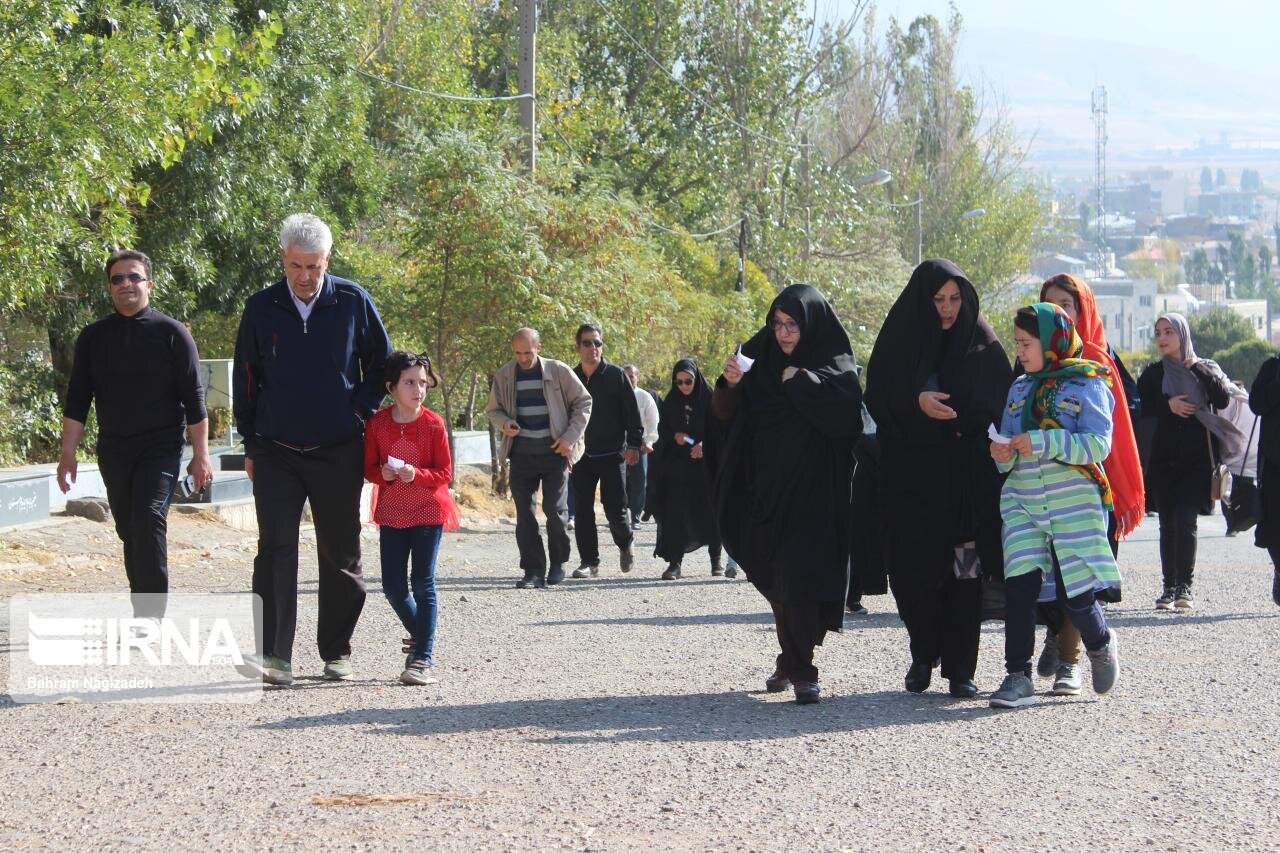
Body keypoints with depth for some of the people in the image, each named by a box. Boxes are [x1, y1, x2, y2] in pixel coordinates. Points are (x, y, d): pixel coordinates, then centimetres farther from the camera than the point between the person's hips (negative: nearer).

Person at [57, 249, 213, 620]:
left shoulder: (171, 333, -1)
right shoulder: (93, 337, 8)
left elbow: (193, 398, -2)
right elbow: (77, 399, 9)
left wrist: (201, 454, -6)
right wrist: (68, 454, 3)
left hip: (161, 449, -4)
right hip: (113, 451, 4)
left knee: (149, 520, -20)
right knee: (129, 532, 8)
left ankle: (151, 616, -21)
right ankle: (144, 614, 18)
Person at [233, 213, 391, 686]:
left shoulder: (353, 302, -1)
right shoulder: (261, 308, 2)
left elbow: (381, 365, 12)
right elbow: (245, 380, 11)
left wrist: (361, 415, 2)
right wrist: (250, 446, 9)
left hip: (338, 452, 0)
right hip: (276, 452, 0)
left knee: (340, 554, 7)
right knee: (276, 550, -10)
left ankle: (336, 653, 18)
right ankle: (275, 656, -15)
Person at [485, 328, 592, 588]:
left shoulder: (558, 371, -1)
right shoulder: (504, 376, 6)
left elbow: (583, 402, 6)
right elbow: (493, 409, 16)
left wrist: (570, 437, -4)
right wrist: (504, 423, -7)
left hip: (554, 451, -2)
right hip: (521, 453, 2)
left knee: (555, 509, -5)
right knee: (524, 513, -2)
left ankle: (558, 565, 15)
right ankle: (534, 572, 2)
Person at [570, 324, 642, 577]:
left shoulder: (616, 375, -1)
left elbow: (632, 412, -2)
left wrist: (633, 444, -10)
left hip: (612, 454, -3)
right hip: (581, 456, 3)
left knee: (615, 509, -5)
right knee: (583, 511, 2)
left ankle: (625, 544, 24)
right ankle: (590, 562, 10)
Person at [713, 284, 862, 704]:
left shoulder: (835, 368, -4)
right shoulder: (761, 358, 8)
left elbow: (847, 417, -22)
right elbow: (725, 414, 7)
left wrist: (800, 382, -20)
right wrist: (730, 384, -14)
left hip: (813, 492, -5)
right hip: (767, 489, 5)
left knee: (799, 579, -13)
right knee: (777, 581, 12)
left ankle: (800, 670, -10)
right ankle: (792, 662, 25)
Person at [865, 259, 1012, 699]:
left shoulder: (982, 343, 4)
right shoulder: (899, 338, 4)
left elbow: (1000, 403, 3)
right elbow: (878, 397, -1)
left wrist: (960, 419, -14)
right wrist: (916, 402, -19)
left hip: (966, 476, 0)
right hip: (910, 475, 0)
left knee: (963, 568, -4)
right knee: (912, 570, -4)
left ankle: (960, 667, 2)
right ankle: (923, 654, 17)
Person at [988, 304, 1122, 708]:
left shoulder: (1087, 385, -2)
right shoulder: (1020, 388, 15)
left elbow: (1098, 444, -13)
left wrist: (1042, 443, -21)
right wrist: (1004, 455, -7)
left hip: (1075, 506, -4)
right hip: (1023, 503, 4)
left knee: (1074, 592, -1)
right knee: (1019, 585, -12)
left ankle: (1101, 647, 30)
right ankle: (1018, 677, -9)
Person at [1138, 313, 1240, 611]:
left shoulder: (1206, 369, 9)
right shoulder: (1153, 374, 13)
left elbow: (1223, 399, -7)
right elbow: (1139, 407, 2)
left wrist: (1199, 370, -9)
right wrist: (1167, 405, -12)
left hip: (1196, 456, -2)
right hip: (1163, 457, 2)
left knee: (1185, 520, -12)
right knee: (1168, 523, 1)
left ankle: (1184, 587, -13)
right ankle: (1170, 586, 4)